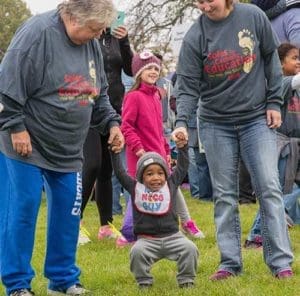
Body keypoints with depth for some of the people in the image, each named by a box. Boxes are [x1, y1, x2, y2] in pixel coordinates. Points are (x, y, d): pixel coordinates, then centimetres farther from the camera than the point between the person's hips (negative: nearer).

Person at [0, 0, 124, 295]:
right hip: (26, 145, -8)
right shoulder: (38, 32, -19)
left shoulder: (90, 44, 7)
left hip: (67, 149, 8)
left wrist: (111, 123, 5)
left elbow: (99, 94, 18)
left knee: (67, 213, 9)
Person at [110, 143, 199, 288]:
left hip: (172, 237, 1)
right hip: (146, 239, -1)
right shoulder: (136, 188, 7)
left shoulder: (171, 184, 9)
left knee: (190, 248, -23)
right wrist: (115, 151, 0)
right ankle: (144, 282, -8)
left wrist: (183, 147, 4)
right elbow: (119, 171, 6)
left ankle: (186, 280, -3)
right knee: (137, 251, -30)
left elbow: (182, 167, 11)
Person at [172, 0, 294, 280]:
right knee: (224, 195, 3)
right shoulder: (195, 37, -9)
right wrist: (181, 122, -24)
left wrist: (274, 102, 2)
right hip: (216, 124, 0)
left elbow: (271, 58, 5)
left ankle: (281, 262, -1)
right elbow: (188, 87, -9)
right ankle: (230, 262, 10)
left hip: (257, 119, 0)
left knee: (269, 188, -5)